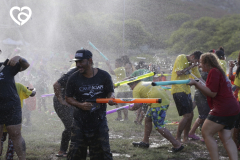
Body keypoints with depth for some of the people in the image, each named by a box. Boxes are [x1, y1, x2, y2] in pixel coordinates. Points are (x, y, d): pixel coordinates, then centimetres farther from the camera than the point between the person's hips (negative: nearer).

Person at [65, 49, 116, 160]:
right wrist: (80, 105, -16)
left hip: (99, 119, 0)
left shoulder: (104, 76, -4)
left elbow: (110, 92, 4)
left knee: (102, 151, 5)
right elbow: (68, 98, 2)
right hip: (80, 121, 0)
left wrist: (110, 98, -20)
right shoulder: (73, 79, -4)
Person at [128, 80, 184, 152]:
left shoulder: (136, 90, 1)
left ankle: (177, 145, -5)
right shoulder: (146, 83, 26)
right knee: (148, 119, 21)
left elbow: (137, 105, -6)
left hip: (158, 103, -10)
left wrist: (131, 108, 15)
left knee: (159, 127, -5)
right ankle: (145, 141, 30)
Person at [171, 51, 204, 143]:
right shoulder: (181, 58, -9)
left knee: (190, 115, 10)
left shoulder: (193, 64, 14)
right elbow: (179, 72, -20)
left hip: (186, 90, 9)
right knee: (187, 115, -14)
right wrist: (190, 67, -13)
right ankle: (177, 138, -5)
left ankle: (186, 138, 21)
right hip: (178, 90, -9)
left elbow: (199, 77, 15)